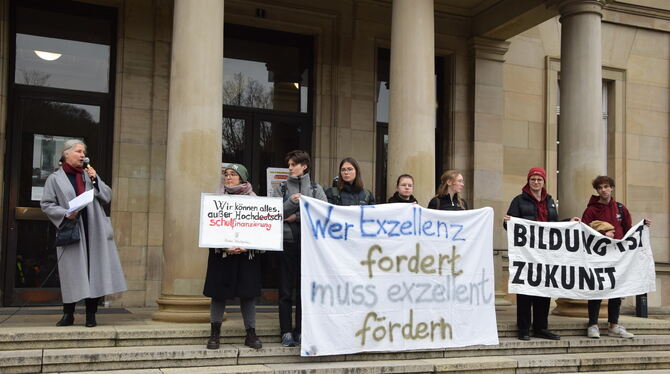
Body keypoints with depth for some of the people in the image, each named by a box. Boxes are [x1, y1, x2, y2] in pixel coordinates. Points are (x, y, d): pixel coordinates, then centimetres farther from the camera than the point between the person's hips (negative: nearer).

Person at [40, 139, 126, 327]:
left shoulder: (89, 174, 15)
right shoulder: (55, 178, 5)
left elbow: (107, 197, 10)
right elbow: (46, 204, 2)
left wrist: (95, 180, -4)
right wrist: (65, 214, -13)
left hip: (94, 231, 3)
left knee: (94, 271, 0)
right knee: (71, 272, -1)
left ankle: (91, 315, 8)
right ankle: (68, 315, 11)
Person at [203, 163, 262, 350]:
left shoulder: (253, 199, 7)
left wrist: (246, 246, -14)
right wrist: (226, 246, -15)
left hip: (247, 253, 0)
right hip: (221, 252, 0)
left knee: (248, 293, 2)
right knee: (219, 292, 1)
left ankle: (251, 334, 10)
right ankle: (215, 333, 11)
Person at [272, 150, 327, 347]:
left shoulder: (315, 188, 8)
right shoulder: (281, 188, 9)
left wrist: (297, 216, -9)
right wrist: (292, 202, -16)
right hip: (287, 242, 0)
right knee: (286, 290, 1)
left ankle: (301, 330, 13)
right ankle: (286, 331, 8)